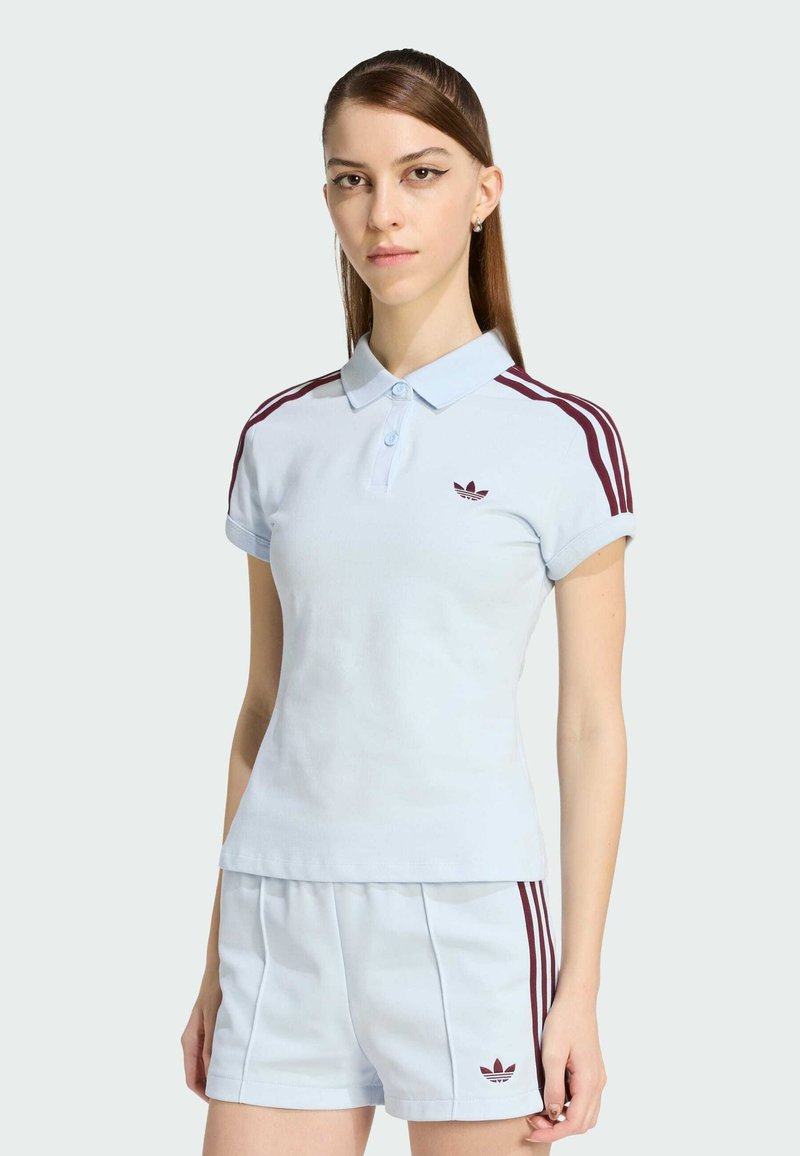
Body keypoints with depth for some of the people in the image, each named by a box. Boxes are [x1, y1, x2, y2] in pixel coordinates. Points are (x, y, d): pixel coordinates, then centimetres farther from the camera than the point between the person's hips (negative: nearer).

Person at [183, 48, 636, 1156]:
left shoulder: (563, 439, -1)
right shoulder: (281, 437, 9)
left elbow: (591, 729, -1)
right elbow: (264, 705, 14)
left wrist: (580, 991, -4)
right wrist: (217, 961, 13)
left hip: (469, 908, -3)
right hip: (282, 914, 3)